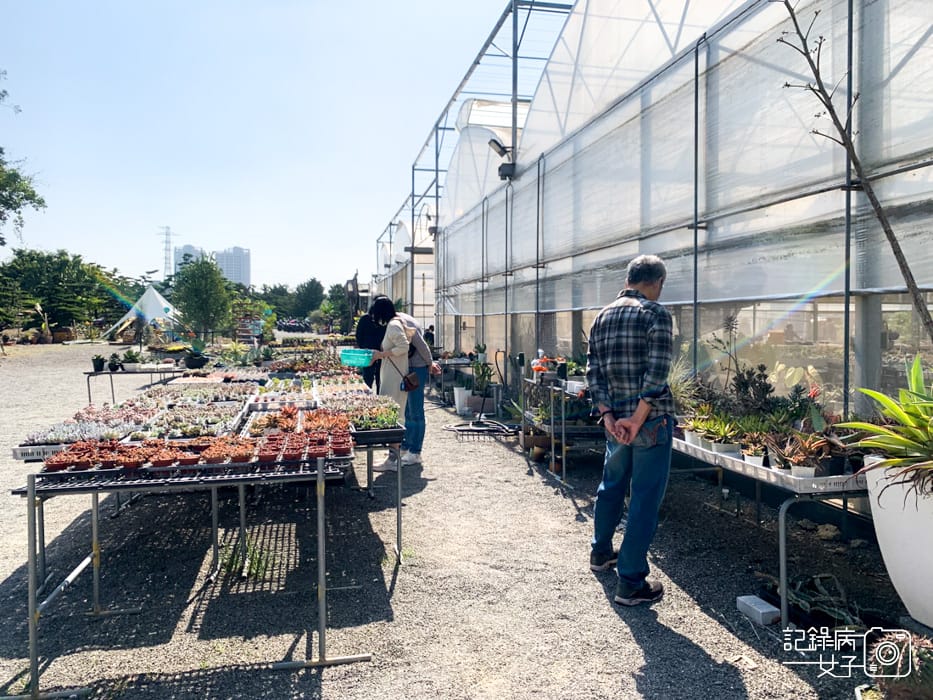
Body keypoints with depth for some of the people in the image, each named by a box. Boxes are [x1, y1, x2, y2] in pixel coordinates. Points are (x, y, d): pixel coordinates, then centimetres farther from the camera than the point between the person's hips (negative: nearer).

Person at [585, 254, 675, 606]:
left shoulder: (602, 317, 10)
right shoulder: (656, 314, -9)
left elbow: (593, 372, 4)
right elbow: (657, 372, -19)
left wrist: (609, 415, -1)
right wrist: (637, 419, -16)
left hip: (615, 421, 6)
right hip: (652, 420, -6)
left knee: (611, 486, 24)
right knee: (645, 498, 2)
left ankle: (600, 552, 42)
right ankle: (631, 583, 8)